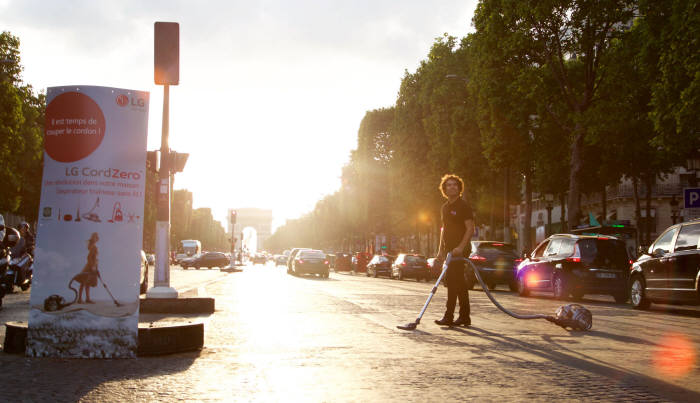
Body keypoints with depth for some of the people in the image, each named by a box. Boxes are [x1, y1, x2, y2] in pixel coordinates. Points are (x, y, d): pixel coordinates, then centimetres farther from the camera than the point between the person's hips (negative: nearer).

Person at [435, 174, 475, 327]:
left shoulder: (464, 205, -8)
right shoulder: (445, 207, 17)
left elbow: (470, 228, -14)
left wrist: (461, 247, -23)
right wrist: (441, 249, 17)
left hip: (460, 250, -8)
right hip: (449, 250, 8)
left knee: (452, 281, -13)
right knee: (459, 283, 10)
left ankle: (449, 317, -13)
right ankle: (464, 317, 15)